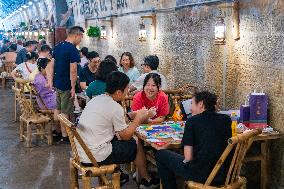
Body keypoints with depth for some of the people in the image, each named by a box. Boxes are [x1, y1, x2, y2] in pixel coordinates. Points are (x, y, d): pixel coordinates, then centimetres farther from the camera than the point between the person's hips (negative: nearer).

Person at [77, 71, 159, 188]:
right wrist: (138, 118, 5)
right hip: (95, 157, -7)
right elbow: (126, 136, -6)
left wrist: (133, 115, 13)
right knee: (136, 144, 9)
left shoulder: (96, 99, 5)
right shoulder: (115, 108, -18)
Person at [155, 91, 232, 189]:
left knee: (160, 154, 16)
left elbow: (188, 157, -11)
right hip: (225, 175, 6)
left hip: (202, 175, -5)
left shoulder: (192, 121, -7)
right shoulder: (226, 120, 6)